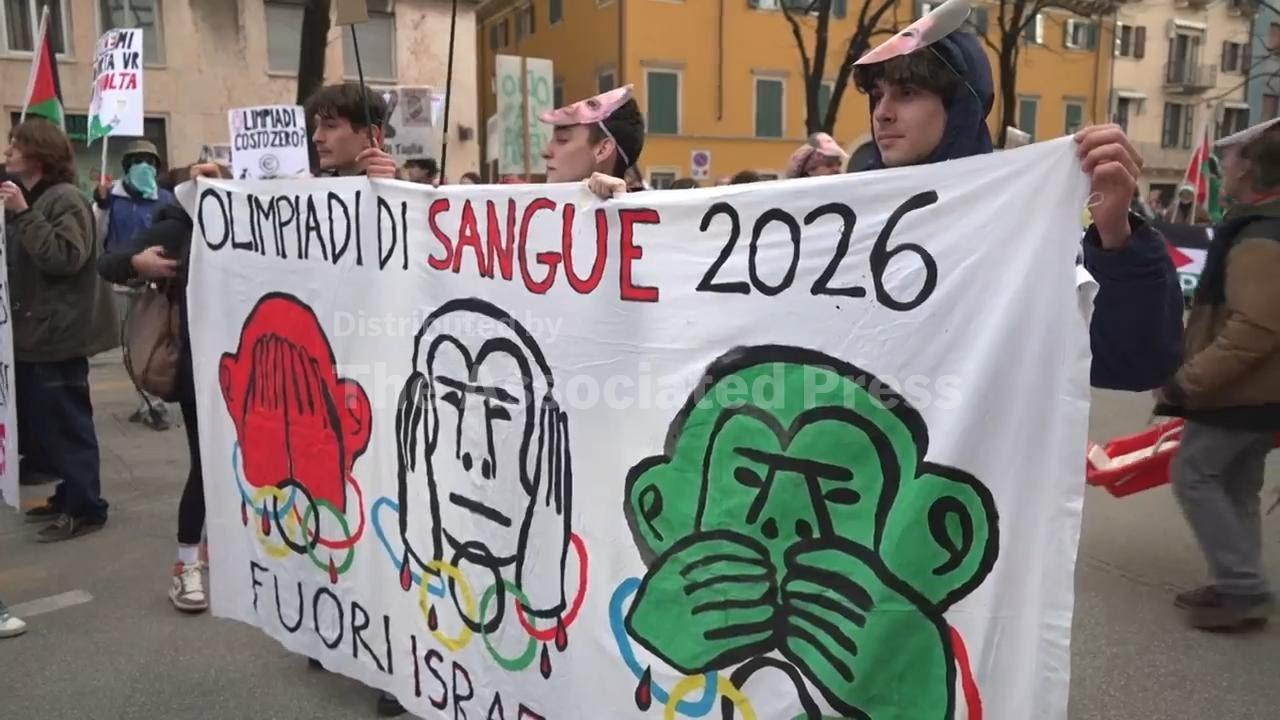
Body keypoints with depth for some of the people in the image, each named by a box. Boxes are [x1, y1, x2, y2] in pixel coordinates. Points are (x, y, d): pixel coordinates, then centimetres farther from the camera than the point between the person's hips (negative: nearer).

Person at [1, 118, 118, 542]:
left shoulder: (65, 199, -12)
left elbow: (66, 257, -24)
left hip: (59, 331, -10)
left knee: (66, 423, -4)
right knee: (38, 424, 14)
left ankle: (86, 508, 5)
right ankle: (69, 494, 25)